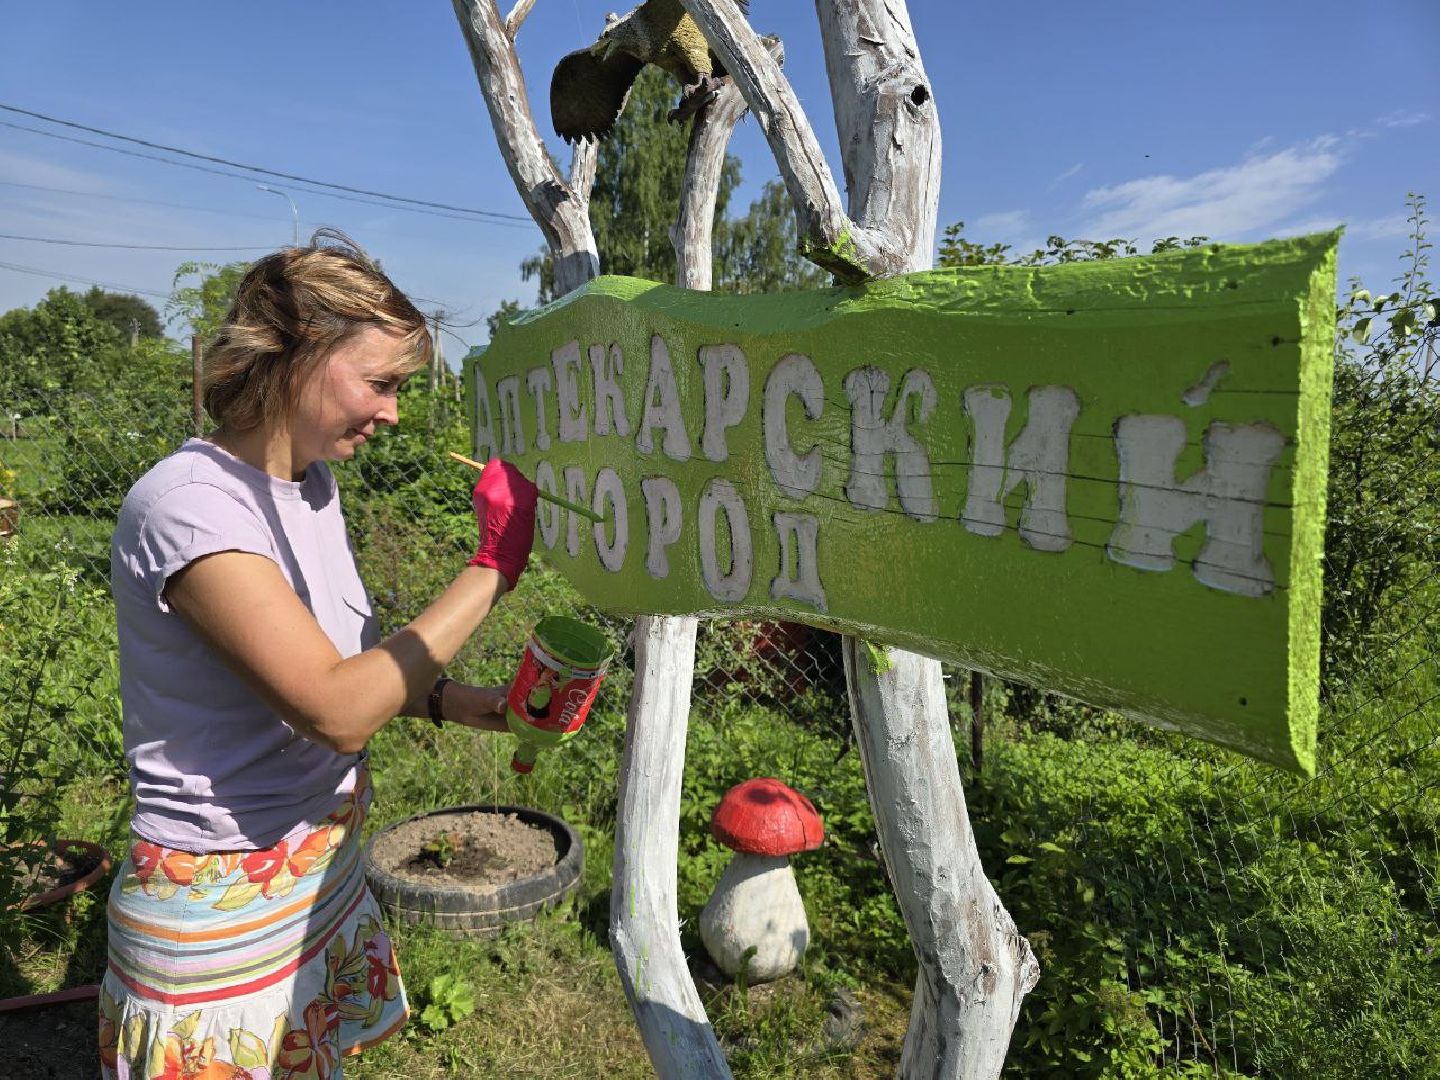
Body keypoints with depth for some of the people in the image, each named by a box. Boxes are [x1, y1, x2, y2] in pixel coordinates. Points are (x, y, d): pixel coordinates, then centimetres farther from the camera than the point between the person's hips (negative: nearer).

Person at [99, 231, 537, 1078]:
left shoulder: (312, 480, 1)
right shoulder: (189, 505, -24)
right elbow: (336, 709, -30)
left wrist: (447, 702, -8)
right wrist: (491, 570, -26)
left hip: (328, 865, 7)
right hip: (223, 904, -7)